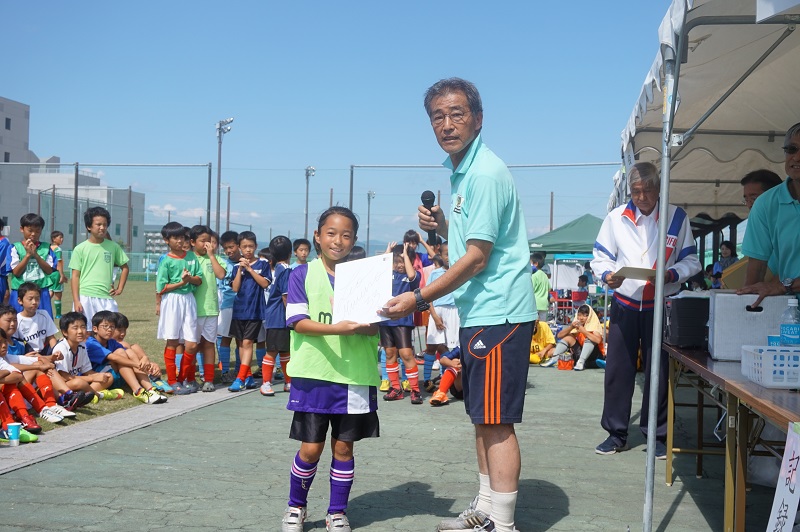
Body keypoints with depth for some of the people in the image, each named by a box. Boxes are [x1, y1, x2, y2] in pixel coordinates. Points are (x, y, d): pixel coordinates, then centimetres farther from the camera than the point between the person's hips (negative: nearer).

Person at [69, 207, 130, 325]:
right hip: (85, 297, -2)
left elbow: (124, 267, 19)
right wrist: (76, 301, -6)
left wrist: (120, 288, 8)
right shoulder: (80, 249, 2)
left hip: (107, 298, 2)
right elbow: (75, 276, 1)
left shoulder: (113, 246, 7)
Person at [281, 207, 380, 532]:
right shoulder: (302, 274, 0)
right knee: (311, 448, 3)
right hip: (313, 374, -2)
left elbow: (374, 327, 2)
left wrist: (363, 326, -22)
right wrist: (338, 328, -24)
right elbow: (298, 322, -10)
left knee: (343, 447, 9)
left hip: (355, 376, 2)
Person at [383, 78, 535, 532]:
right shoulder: (461, 170, 14)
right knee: (483, 418, 16)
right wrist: (440, 225, 4)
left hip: (498, 312, -10)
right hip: (480, 312, 10)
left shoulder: (486, 174, -17)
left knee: (496, 422, -5)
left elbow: (477, 258, -19)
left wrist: (418, 300, -16)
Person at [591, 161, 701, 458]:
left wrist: (671, 274, -17)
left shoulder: (676, 217, 1)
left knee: (659, 370, 3)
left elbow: (690, 261, 4)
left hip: (661, 305, -1)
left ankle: (657, 435, 16)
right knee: (617, 368, 2)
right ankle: (616, 433, 13)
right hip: (625, 303, 1)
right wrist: (607, 274, -14)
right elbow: (601, 257, 8)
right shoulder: (616, 218, 4)